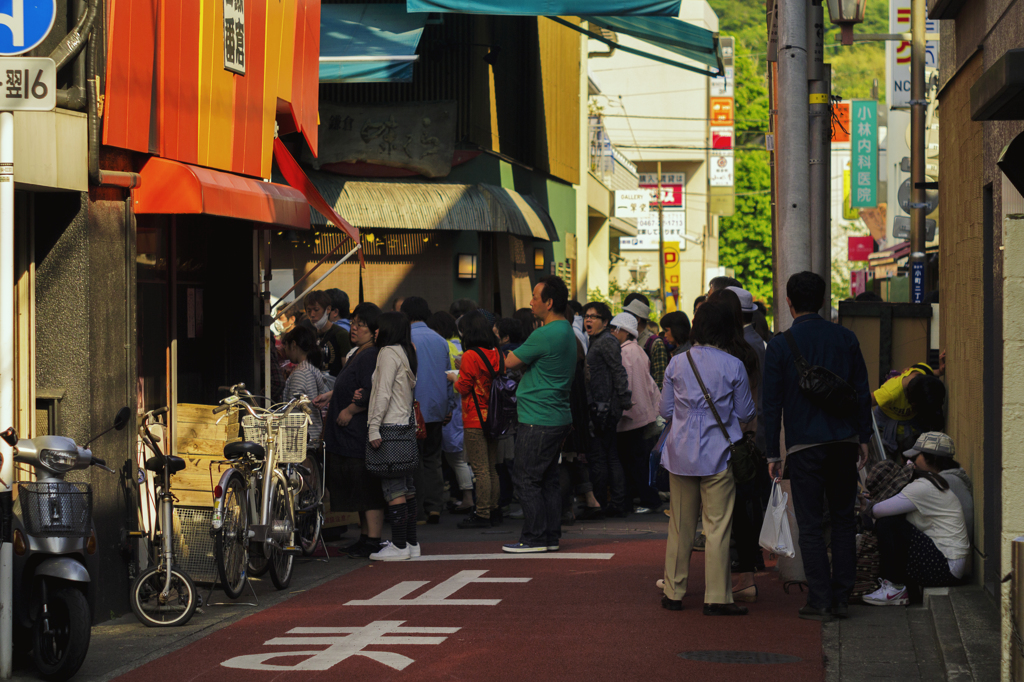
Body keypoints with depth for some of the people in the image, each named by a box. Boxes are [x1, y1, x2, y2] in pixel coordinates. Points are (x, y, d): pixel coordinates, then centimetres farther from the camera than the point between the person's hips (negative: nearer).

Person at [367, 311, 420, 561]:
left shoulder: (388, 353, -9)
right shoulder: (405, 352, 17)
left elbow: (383, 392, -16)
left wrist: (374, 427, -19)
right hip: (406, 425, 9)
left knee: (393, 488, -9)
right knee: (407, 488, 11)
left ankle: (399, 545, -10)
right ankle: (411, 542, 14)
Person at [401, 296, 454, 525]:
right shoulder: (440, 341, 8)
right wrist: (448, 407, 22)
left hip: (414, 409, -5)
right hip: (436, 410, 5)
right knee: (433, 460, 11)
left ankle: (416, 508, 0)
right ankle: (434, 508, 8)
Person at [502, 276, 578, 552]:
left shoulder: (544, 335, -19)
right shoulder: (567, 331, 13)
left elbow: (510, 362, -10)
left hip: (538, 420, -10)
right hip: (558, 418, 10)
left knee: (527, 481, -2)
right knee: (548, 480, 13)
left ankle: (535, 537, 0)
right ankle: (551, 536, 16)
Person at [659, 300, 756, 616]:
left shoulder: (677, 363, 1)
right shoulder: (733, 366, -6)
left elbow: (665, 409, 9)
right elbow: (746, 415, 1)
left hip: (681, 453, 3)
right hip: (719, 454, -3)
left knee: (680, 527, 11)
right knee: (718, 526, 0)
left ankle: (674, 592, 17)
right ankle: (716, 597, -1)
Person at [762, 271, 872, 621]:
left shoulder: (780, 345, -4)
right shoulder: (845, 338, 4)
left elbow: (771, 402, -3)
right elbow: (862, 392, 6)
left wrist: (772, 453, 2)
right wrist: (864, 438, 14)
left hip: (804, 446, -3)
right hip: (845, 442, 3)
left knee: (811, 526, 1)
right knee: (843, 520, 11)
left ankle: (820, 601, -1)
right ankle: (842, 598, 10)